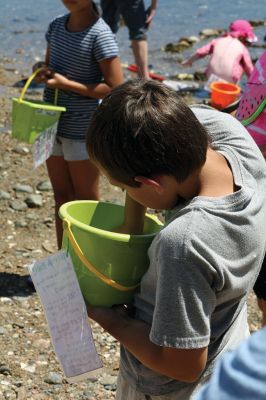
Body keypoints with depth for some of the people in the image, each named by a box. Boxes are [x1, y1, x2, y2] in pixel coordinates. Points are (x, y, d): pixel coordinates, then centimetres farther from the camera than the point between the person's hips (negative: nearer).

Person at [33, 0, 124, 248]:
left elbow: (116, 89, -18)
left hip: (83, 130, -6)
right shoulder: (56, 26, 3)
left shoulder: (99, 34, -17)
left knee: (86, 201, 6)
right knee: (61, 196, 16)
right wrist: (42, 72, -7)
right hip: (52, 123, 6)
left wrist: (65, 83, -22)